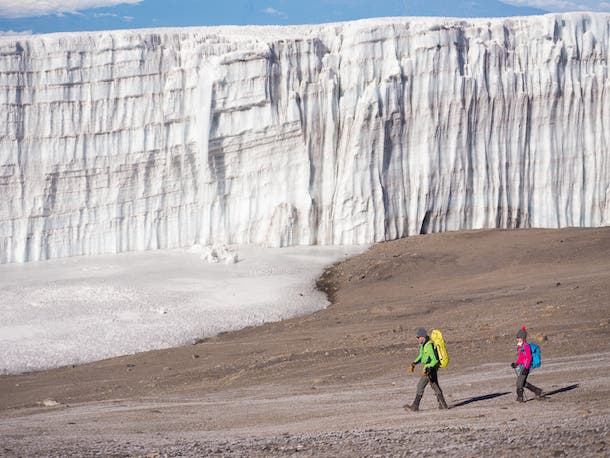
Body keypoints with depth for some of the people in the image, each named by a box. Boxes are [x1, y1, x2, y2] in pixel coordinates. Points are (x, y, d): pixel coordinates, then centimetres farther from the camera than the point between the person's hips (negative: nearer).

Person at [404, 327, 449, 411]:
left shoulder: (429, 346, -24)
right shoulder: (423, 345, 8)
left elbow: (435, 360, -26)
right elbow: (421, 356, 19)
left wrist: (427, 369, -32)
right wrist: (414, 363, 5)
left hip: (431, 368, -10)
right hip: (429, 368, 10)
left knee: (420, 386, -6)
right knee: (435, 386, 15)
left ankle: (415, 406, -3)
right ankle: (443, 405, 20)